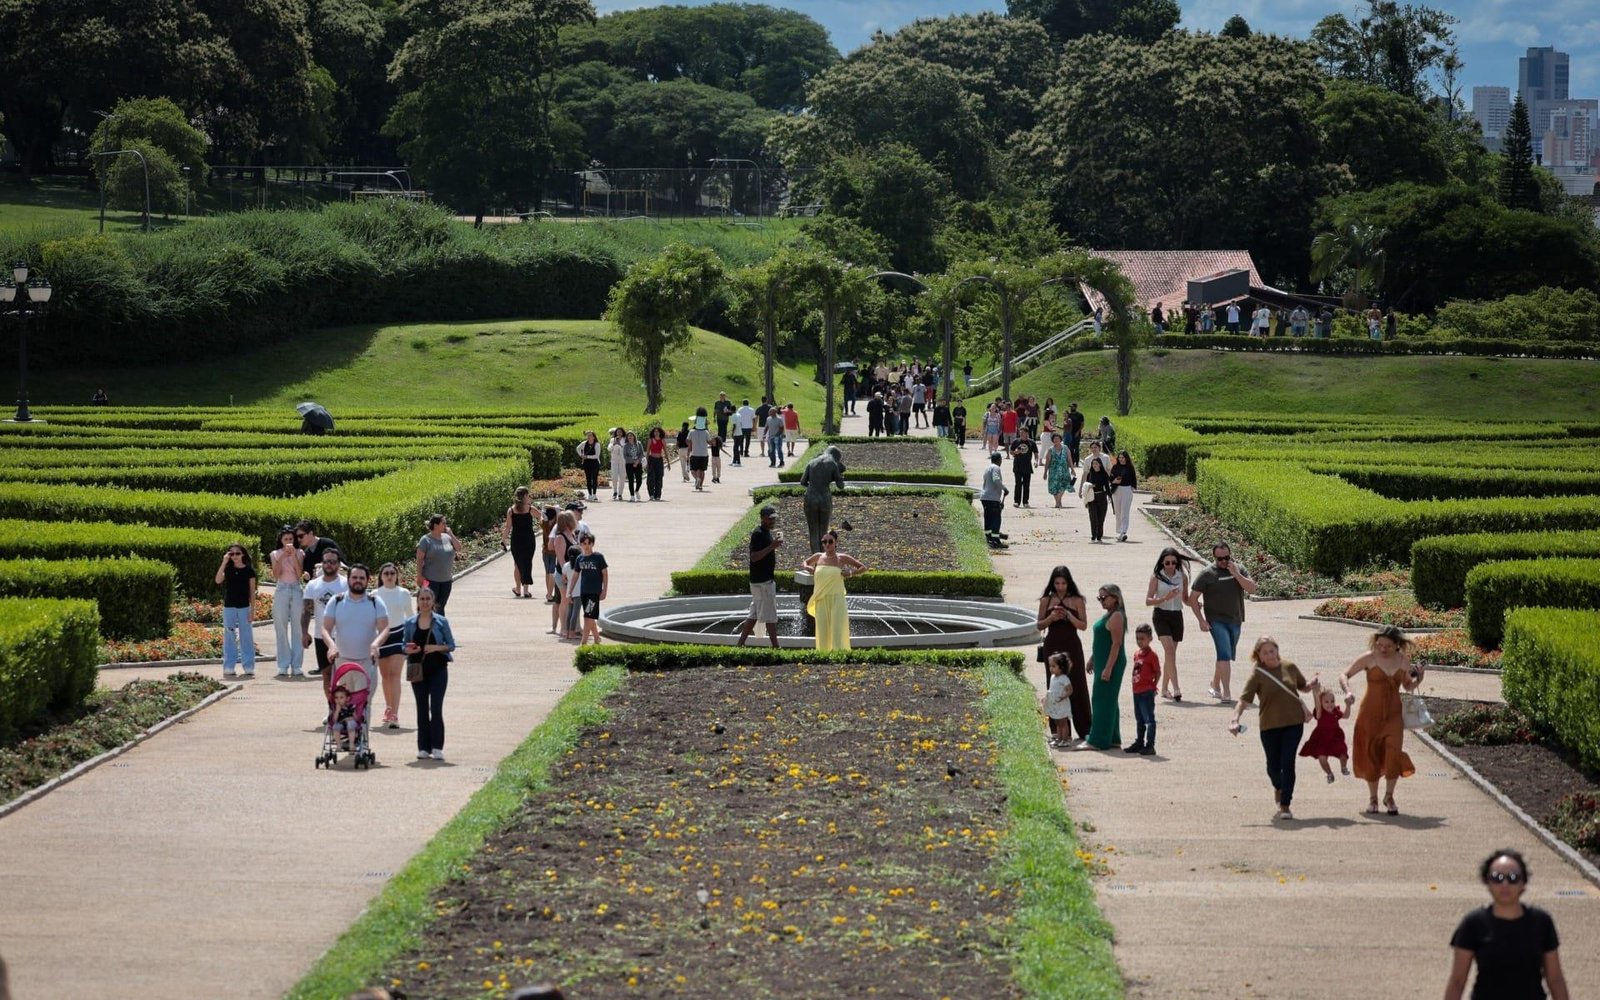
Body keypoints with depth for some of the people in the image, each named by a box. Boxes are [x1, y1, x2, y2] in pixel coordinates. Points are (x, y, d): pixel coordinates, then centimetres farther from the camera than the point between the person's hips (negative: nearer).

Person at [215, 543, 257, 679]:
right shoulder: (228, 569, 4)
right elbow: (218, 580, -15)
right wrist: (224, 562, -15)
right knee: (229, 638, 4)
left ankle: (249, 667, 5)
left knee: (246, 637, 1)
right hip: (229, 607, 1)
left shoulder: (249, 570, 1)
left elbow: (252, 591, 2)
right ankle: (228, 668, 6)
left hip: (244, 607, -1)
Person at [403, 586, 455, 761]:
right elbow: (405, 646, 11)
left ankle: (437, 747, -4)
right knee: (422, 709, 6)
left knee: (436, 708, -7)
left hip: (438, 669, -2)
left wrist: (437, 648, -15)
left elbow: (451, 645, 1)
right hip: (418, 670, 2)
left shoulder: (441, 621, -1)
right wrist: (408, 650, -11)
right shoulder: (410, 623, 6)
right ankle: (423, 748, 11)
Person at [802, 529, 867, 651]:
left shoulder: (842, 558, -1)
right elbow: (804, 563, 28)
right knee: (823, 633, 3)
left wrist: (850, 573, -7)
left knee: (837, 633, -10)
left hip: (837, 600, -3)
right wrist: (809, 568, 8)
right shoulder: (818, 557, 8)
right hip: (821, 601, 3)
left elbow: (864, 568, 8)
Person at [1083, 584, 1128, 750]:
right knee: (1109, 701, 14)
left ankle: (1097, 740, -5)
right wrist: (1092, 659, 22)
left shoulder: (1116, 616, -16)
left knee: (1102, 700, -7)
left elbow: (1116, 643, -21)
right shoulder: (1107, 615, 15)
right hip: (1102, 662, 10)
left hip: (1111, 663, -10)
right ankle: (1112, 738, 20)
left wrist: (1108, 668, -24)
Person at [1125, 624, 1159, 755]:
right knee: (1139, 719, 17)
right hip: (1136, 691, 8)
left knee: (1149, 719, -5)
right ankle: (1139, 743, 27)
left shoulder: (1152, 655, -11)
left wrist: (1152, 686, -6)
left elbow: (1158, 672, -8)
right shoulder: (1136, 655, 12)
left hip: (1147, 692, -8)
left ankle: (1150, 745, -3)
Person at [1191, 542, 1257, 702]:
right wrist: (1201, 620, -9)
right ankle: (1226, 693, -18)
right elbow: (1193, 597, -3)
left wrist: (1236, 574, -15)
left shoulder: (1239, 569, 6)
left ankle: (1214, 686, 32)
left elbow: (1252, 589, -5)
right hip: (1216, 621, -5)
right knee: (1225, 655, -16)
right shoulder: (1207, 573, -5)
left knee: (1226, 656, 14)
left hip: (1235, 621, 5)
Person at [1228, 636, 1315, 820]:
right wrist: (1235, 719, -29)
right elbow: (1244, 699, -15)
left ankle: (1284, 805, -1)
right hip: (1270, 725, -1)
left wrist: (1312, 686, -2)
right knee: (1273, 765, 7)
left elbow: (1302, 686, 21)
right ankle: (1278, 788, 42)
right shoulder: (1257, 674, -6)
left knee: (1287, 763, -8)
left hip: (1293, 722, 1)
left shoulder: (1289, 667, 3)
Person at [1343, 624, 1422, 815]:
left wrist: (1419, 679, -5)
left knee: (1394, 753, -13)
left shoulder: (1403, 661, 1)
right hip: (1370, 713, -1)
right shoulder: (1369, 658, -7)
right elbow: (1344, 675, -5)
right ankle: (1372, 798, 23)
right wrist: (1347, 691, -24)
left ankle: (1389, 796, 6)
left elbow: (1408, 686, 16)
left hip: (1393, 714, 1)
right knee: (1371, 755, 5)